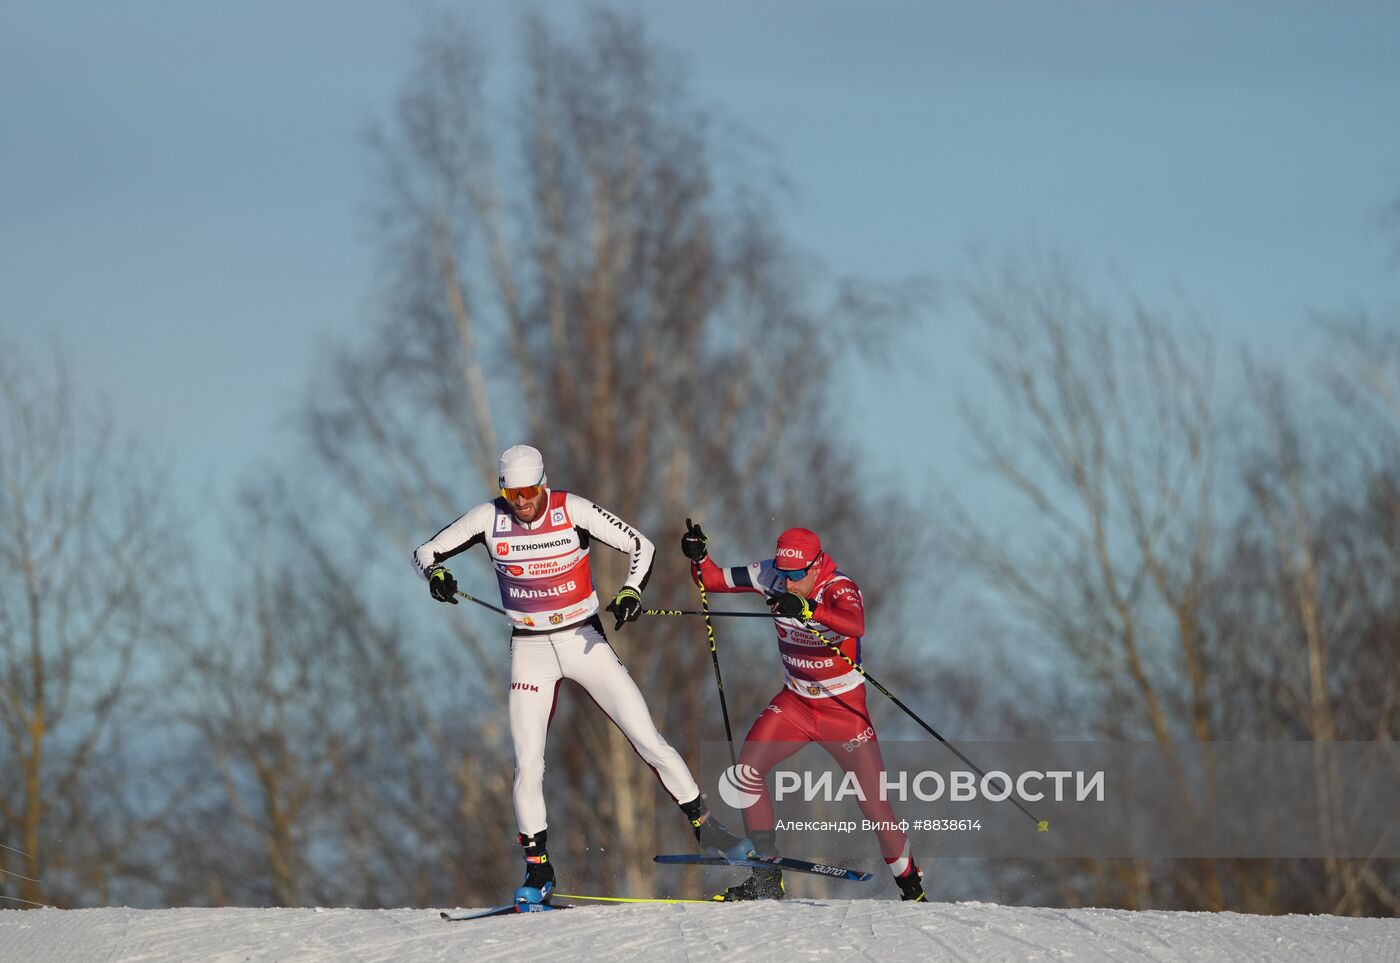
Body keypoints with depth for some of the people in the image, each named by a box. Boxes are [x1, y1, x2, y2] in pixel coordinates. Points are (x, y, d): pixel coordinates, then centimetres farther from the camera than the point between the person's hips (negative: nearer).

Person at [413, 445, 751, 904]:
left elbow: (640, 546, -5)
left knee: (647, 738, -5)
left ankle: (704, 823, 8)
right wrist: (436, 573, -24)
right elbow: (425, 552, -1)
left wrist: (630, 592, -23)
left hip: (585, 640, -1)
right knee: (528, 764, -5)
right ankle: (537, 868, 7)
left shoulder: (573, 510, -12)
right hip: (531, 649, 1)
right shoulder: (490, 518, -8)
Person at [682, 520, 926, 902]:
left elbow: (855, 626, -47)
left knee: (874, 806, -4)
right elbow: (712, 580, -3)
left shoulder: (839, 587, -25)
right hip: (796, 700, 5)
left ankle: (913, 888, 18)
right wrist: (698, 557, -25)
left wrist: (806, 608, -63)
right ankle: (767, 877, -5)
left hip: (844, 708, -5)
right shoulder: (772, 576, -9)